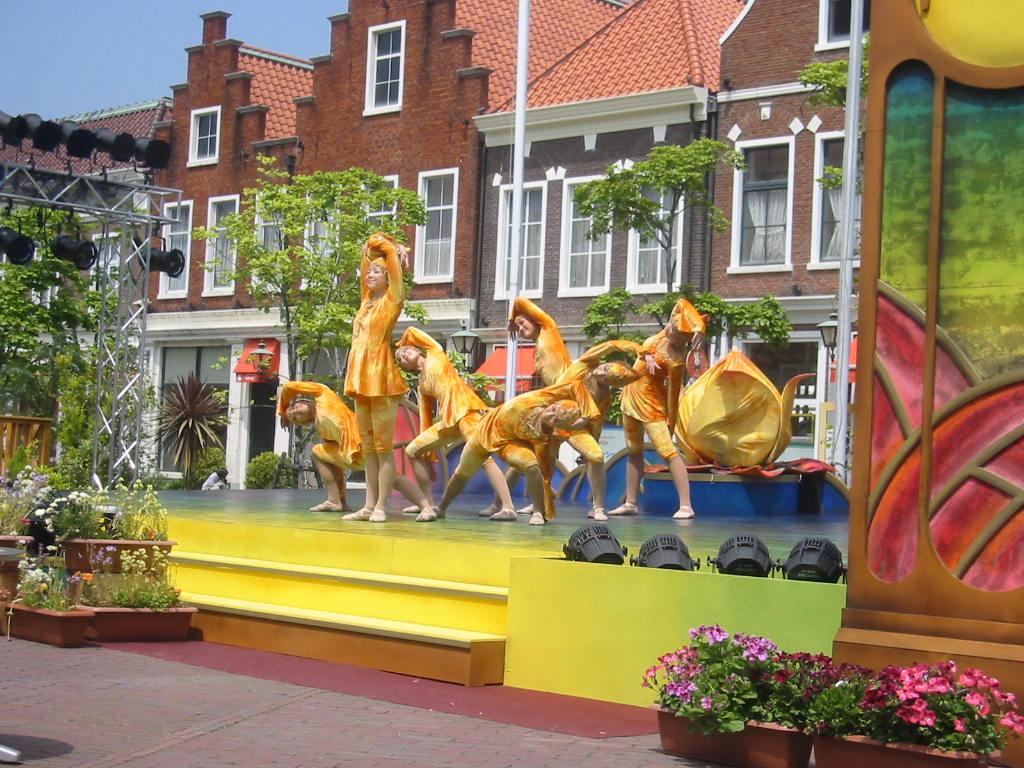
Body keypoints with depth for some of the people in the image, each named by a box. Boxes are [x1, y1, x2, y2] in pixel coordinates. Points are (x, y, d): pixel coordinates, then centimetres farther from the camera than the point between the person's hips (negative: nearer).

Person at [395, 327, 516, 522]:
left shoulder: (436, 354, 14)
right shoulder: (422, 386, 24)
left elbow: (411, 331, 19)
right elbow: (425, 418, 20)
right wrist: (429, 455, 16)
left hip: (467, 409, -7)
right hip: (448, 421, 7)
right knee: (413, 451, 6)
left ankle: (508, 508, -30)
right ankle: (429, 506, 7)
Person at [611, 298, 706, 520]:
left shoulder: (676, 362, -27)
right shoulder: (665, 334, -11)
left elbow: (673, 393, -21)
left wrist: (670, 423, -12)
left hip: (650, 403, -10)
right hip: (631, 395, 10)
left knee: (668, 451, -15)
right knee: (634, 451, 14)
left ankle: (685, 506, -19)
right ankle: (630, 503, 22)